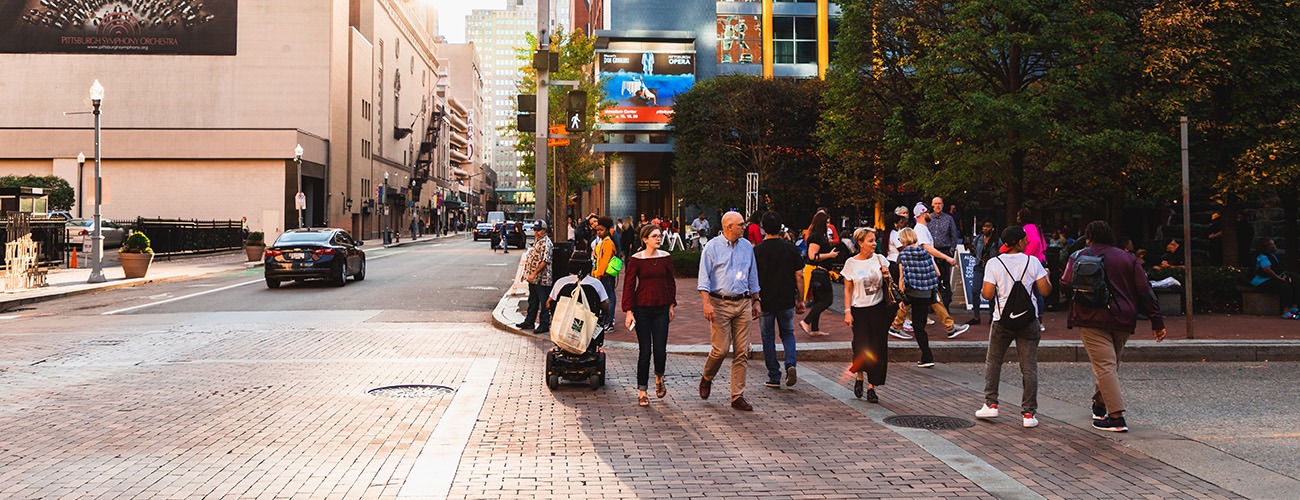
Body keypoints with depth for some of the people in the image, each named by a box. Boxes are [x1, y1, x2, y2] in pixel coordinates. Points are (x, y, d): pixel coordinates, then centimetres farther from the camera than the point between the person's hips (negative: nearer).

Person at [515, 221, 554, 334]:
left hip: (541, 279, -10)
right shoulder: (536, 241, 15)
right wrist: (526, 273, 18)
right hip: (533, 278, 10)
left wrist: (534, 273, -23)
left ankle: (544, 325, 4)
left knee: (544, 303, -1)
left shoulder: (545, 243, -16)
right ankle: (529, 322, 27)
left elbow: (545, 261, -23)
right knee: (532, 301, 18)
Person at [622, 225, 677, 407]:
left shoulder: (665, 257, 4)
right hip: (642, 308, -2)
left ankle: (659, 377, 30)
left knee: (660, 350, -3)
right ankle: (642, 392, 13)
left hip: (661, 309, 2)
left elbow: (671, 282, 13)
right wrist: (628, 311, -10)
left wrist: (672, 305, 10)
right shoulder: (636, 259, -6)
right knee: (645, 351, 0)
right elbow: (628, 285, -5)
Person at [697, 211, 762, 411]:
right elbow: (704, 277, -6)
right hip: (720, 303, -4)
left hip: (743, 303, 5)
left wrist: (755, 301, 18)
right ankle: (706, 379, 23)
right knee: (721, 349, -7)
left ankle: (737, 396, 8)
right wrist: (707, 303, -15)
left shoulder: (747, 246, 11)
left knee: (742, 352, 2)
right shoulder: (713, 246, -3)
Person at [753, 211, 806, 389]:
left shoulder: (757, 251, -8)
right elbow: (799, 276, 0)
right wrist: (800, 300, 9)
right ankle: (791, 364, -5)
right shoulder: (790, 248, -3)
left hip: (765, 302, -2)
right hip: (787, 300, 2)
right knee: (788, 334, 20)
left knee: (768, 338, 10)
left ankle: (774, 377, 11)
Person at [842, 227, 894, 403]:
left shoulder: (880, 259, 3)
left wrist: (886, 276, -9)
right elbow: (847, 290, 1)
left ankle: (871, 386, 9)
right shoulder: (851, 263, -2)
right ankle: (859, 375, 22)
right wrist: (847, 311, -6)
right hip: (859, 310, -2)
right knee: (862, 347, -8)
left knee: (878, 348, 0)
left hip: (879, 309, 2)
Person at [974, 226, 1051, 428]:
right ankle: (1029, 413, 4)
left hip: (1002, 320, 0)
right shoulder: (1032, 262, -4)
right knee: (1029, 367, 4)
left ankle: (991, 404, 16)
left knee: (993, 362, 17)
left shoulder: (994, 263, -7)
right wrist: (1047, 277, 18)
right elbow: (1045, 291, -2)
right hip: (1028, 320, 0)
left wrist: (981, 291, 12)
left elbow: (987, 294, -10)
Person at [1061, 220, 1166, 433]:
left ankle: (1116, 417, -18)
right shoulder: (1127, 258, 13)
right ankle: (1100, 405, 34)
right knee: (1111, 365, 21)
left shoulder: (1079, 256, 3)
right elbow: (1144, 291, 8)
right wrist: (1157, 321, 7)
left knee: (1105, 366, -10)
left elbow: (1065, 285, -4)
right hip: (1123, 321, 5)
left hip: (1093, 320, -5)